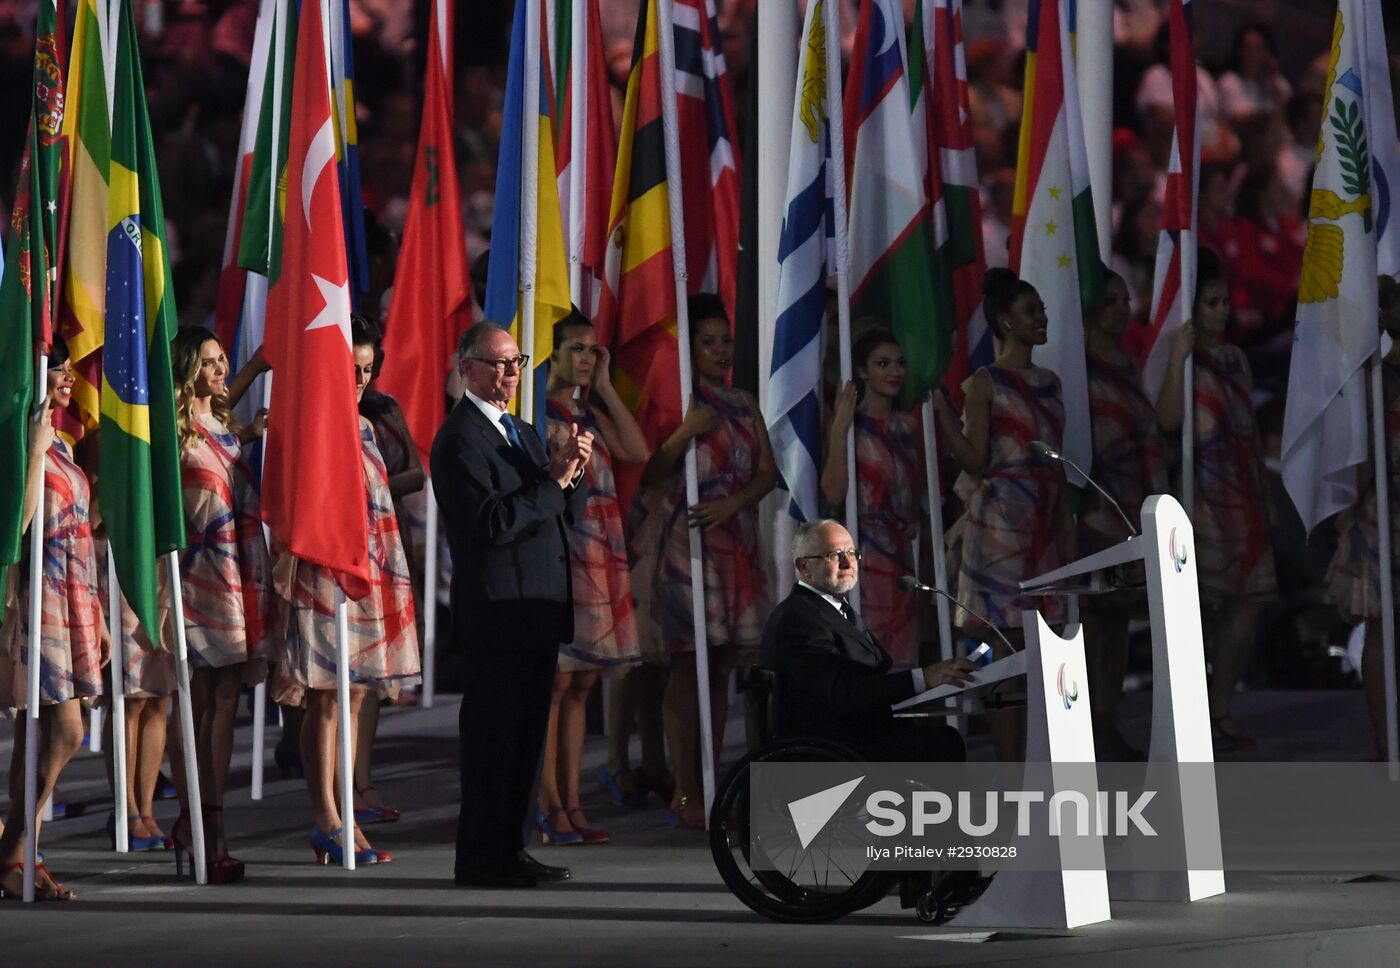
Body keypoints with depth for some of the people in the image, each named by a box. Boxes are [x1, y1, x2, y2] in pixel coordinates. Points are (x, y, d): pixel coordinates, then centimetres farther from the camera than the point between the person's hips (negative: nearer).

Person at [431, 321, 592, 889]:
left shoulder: (523, 434, 19)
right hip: (497, 613, -9)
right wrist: (554, 480, -17)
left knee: (525, 737, 11)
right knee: (492, 736, -6)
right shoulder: (459, 439, -11)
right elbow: (493, 523, -20)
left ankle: (508, 851, 17)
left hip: (539, 611, 9)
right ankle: (480, 859, -3)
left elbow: (571, 513, 17)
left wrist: (571, 472, -3)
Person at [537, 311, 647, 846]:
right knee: (554, 681, -8)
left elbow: (638, 452, 5)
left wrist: (605, 389, 6)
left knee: (580, 684, 8)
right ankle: (550, 809, -6)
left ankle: (571, 804, 10)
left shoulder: (588, 413, 17)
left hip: (598, 562, 8)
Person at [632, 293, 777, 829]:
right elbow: (649, 474, -10)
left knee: (721, 668, 6)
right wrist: (687, 430, -22)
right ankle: (686, 794, -8)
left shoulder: (743, 404, 16)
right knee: (688, 666, -8)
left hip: (734, 543, 6)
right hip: (682, 543, -6)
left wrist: (731, 504, -10)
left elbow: (767, 472, 9)